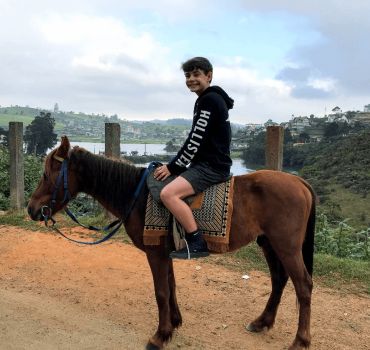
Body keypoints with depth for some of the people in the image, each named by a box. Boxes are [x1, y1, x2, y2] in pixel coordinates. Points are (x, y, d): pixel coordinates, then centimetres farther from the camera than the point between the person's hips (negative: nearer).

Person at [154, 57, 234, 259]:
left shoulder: (209, 100, -12)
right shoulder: (208, 100, 20)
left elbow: (195, 141, -17)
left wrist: (173, 167, -10)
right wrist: (176, 166, 16)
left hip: (212, 166, -11)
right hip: (207, 163, 11)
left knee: (168, 193, -27)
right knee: (171, 191, 22)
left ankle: (197, 244, -20)